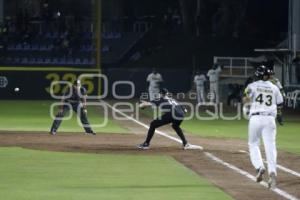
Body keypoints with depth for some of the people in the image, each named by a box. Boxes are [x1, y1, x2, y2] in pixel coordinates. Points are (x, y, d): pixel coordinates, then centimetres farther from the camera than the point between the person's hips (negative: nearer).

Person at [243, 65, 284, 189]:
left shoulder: (253, 86, 4)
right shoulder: (274, 88, 12)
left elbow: (245, 100, -10)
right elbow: (280, 105, 16)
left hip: (256, 118, -1)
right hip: (270, 119, 1)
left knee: (253, 143, 14)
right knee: (270, 146, -3)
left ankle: (259, 167, -8)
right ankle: (272, 171, -21)